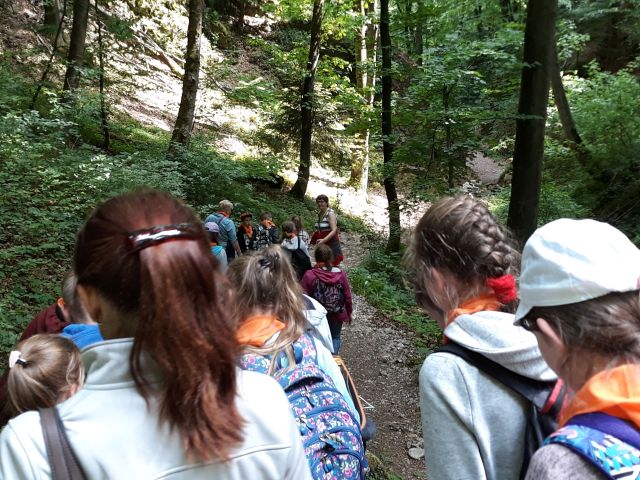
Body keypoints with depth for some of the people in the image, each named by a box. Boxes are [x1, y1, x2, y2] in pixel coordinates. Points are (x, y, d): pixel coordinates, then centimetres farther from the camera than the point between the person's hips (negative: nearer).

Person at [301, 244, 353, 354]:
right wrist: (349, 313, 9)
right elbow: (347, 297, -7)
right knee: (335, 337, 23)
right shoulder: (341, 274, -14)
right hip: (337, 315, 1)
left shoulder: (309, 276, -19)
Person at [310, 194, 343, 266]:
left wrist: (323, 240, -35)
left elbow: (334, 231, -24)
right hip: (322, 244, 7)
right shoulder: (320, 214, 8)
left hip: (332, 244, -7)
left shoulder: (330, 214, -14)